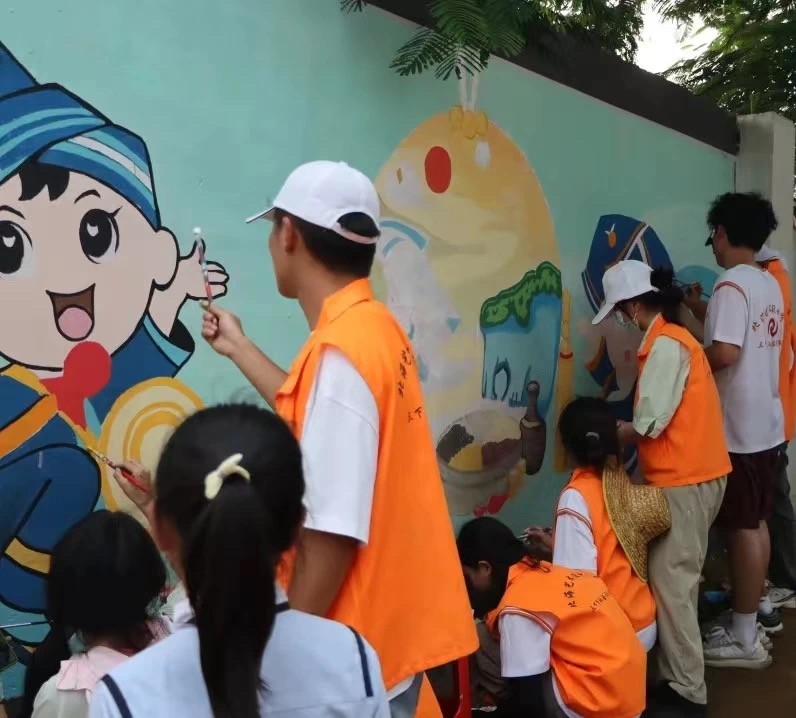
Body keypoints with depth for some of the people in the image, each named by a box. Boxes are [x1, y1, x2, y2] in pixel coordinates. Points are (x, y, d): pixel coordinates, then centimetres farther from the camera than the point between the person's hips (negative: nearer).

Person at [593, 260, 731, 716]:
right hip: (697, 474, 10)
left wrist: (608, 436, -2)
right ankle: (680, 679, 21)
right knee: (678, 579, 13)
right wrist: (624, 429, 7)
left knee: (671, 583, -4)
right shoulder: (676, 338, 14)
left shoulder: (665, 344, -16)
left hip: (684, 481, -10)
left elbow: (650, 424, -19)